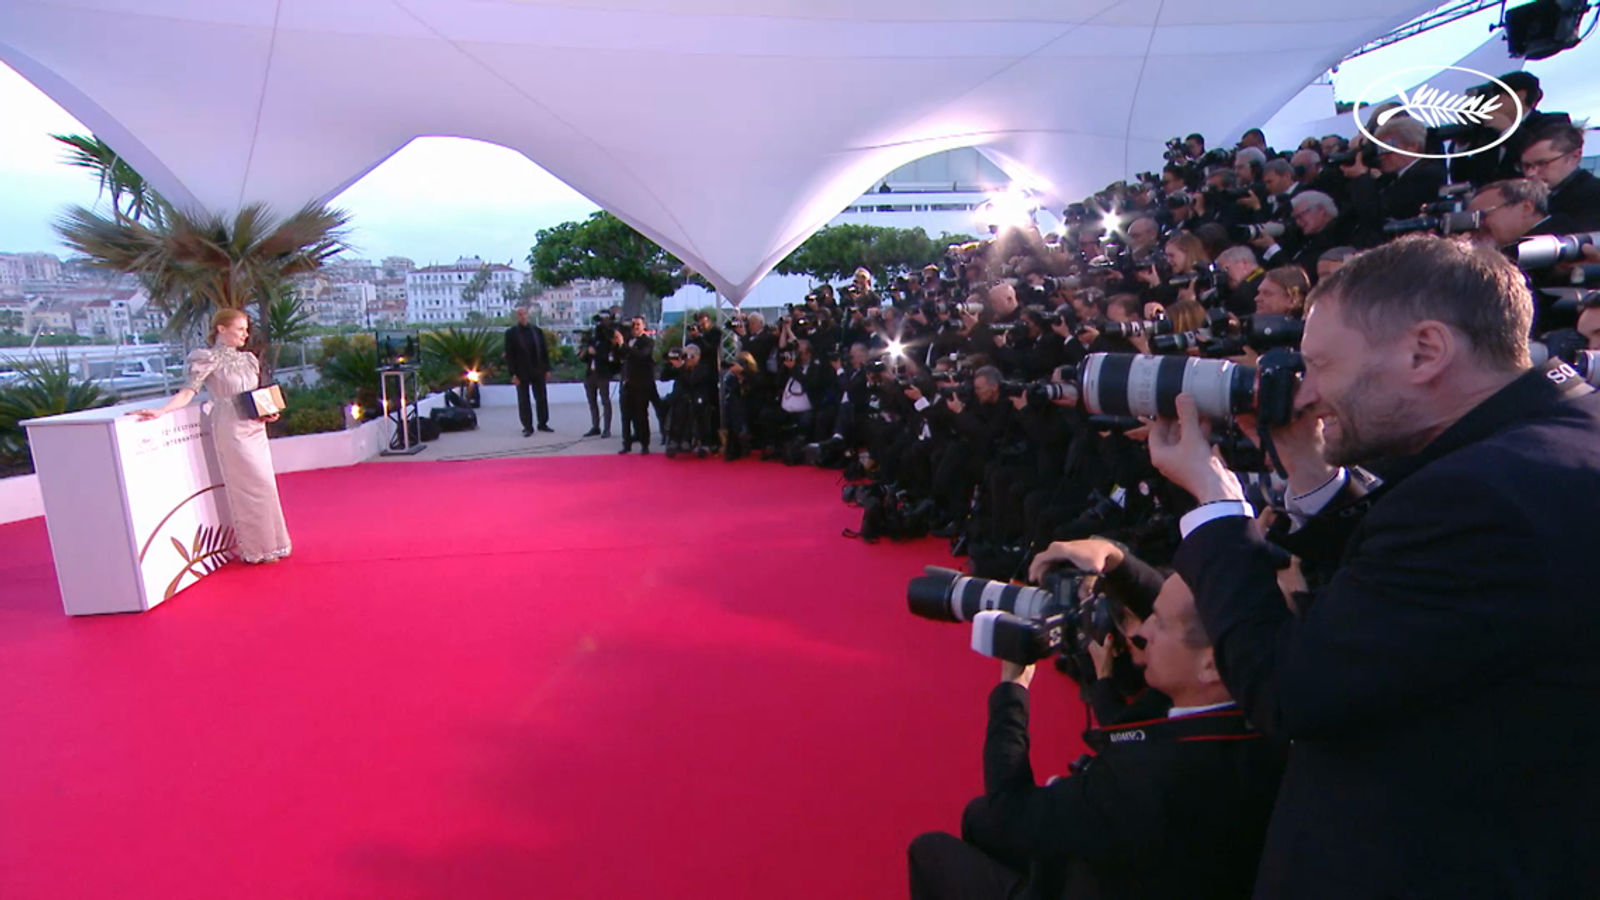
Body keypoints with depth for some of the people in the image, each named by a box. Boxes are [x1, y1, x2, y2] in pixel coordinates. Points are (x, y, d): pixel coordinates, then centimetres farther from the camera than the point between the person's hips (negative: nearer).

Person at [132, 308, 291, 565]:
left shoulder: (248, 359, 13)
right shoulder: (209, 359, -6)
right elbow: (188, 392, -14)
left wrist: (268, 412, 1)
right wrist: (161, 411, -27)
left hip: (255, 428, 7)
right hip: (231, 430, -7)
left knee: (265, 485, 8)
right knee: (256, 486, -5)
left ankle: (268, 543, 19)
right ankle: (257, 549, 7)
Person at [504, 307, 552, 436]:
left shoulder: (537, 331, 8)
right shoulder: (511, 333, -1)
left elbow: (544, 351, 9)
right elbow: (509, 355, -5)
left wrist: (547, 369, 3)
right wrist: (513, 374, -12)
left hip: (538, 371, 3)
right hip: (521, 373, -3)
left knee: (542, 399, 7)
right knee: (523, 401, 2)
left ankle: (543, 424, 18)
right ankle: (527, 427, 8)